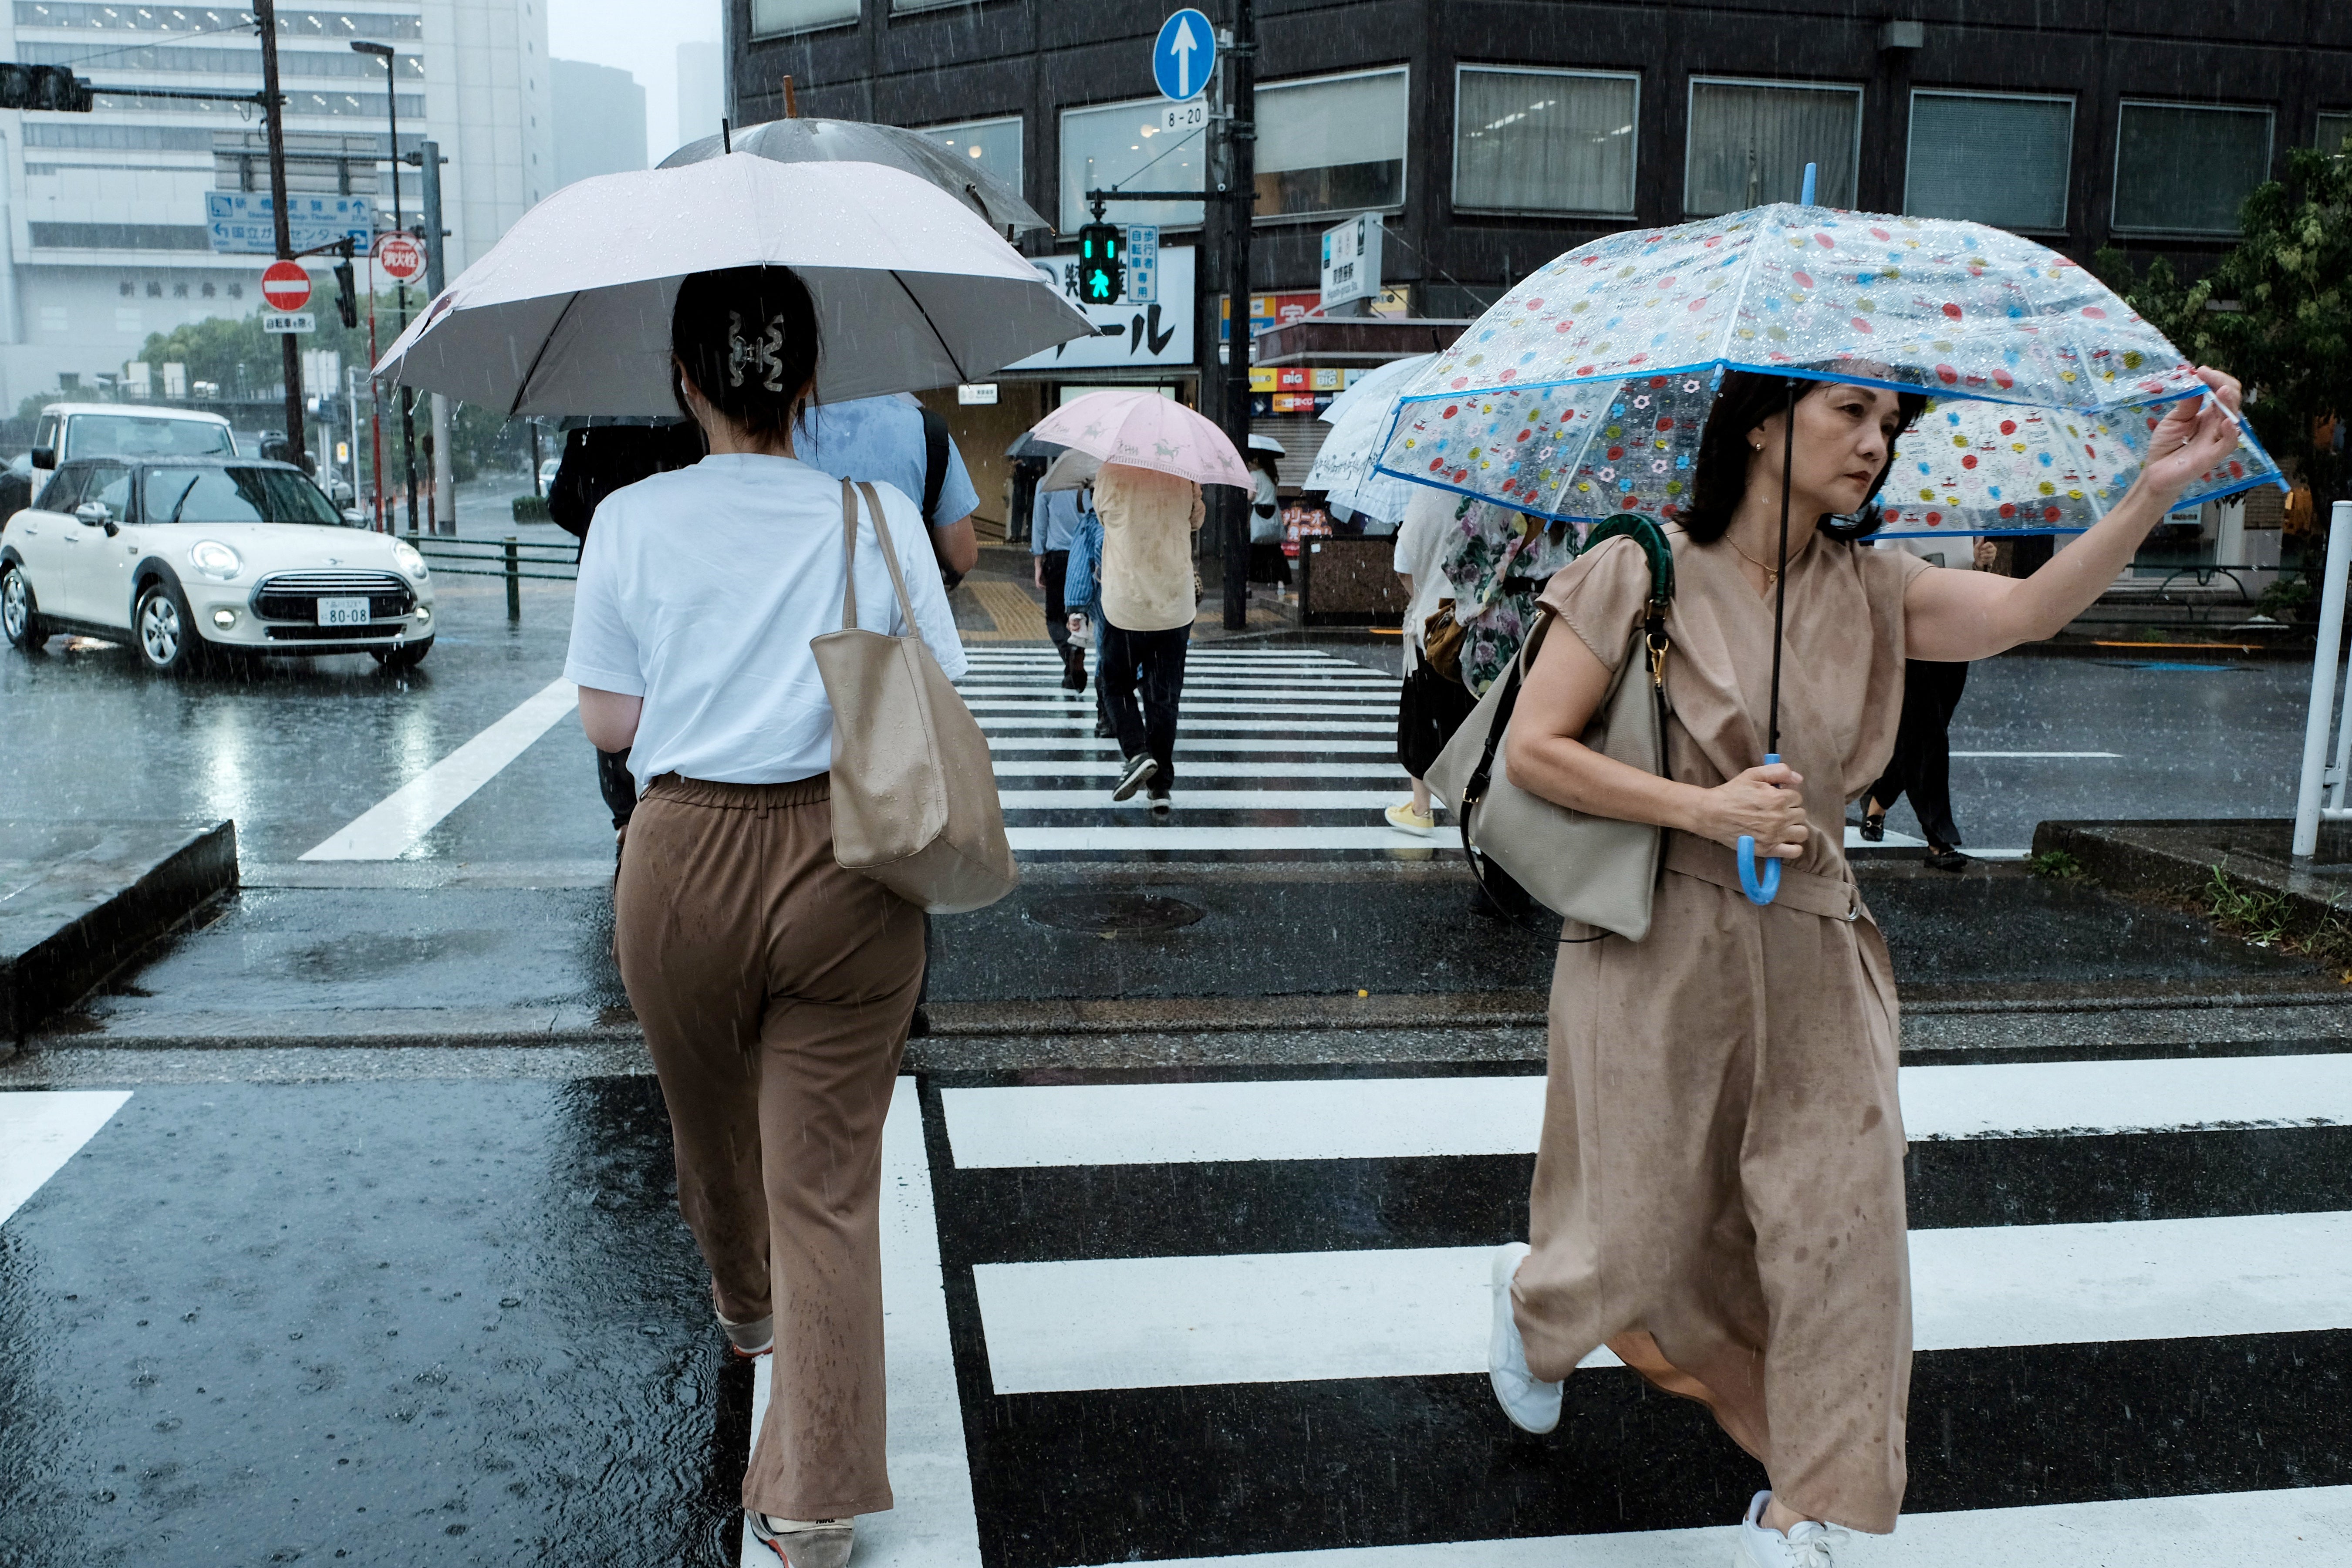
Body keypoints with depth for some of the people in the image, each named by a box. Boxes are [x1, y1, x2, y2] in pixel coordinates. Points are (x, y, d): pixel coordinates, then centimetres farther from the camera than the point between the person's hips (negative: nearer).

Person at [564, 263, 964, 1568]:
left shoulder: (631, 521, -2)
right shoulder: (880, 515, -3)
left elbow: (609, 720, 0)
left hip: (683, 862, 1)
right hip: (845, 866, -1)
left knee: (710, 1127, 26)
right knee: (827, 1180, 4)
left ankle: (747, 1307, 55)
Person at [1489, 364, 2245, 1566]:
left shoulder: (1868, 592, 6)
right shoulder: (1645, 573, -8)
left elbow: (2027, 609, -10)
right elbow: (1532, 750, -11)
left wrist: (2155, 490, -23)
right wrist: (1705, 807, -17)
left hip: (1812, 952, 4)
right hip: (1660, 948, -4)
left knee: (1839, 1231, 1)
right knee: (1642, 1245, 6)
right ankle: (1532, 1295, 43)